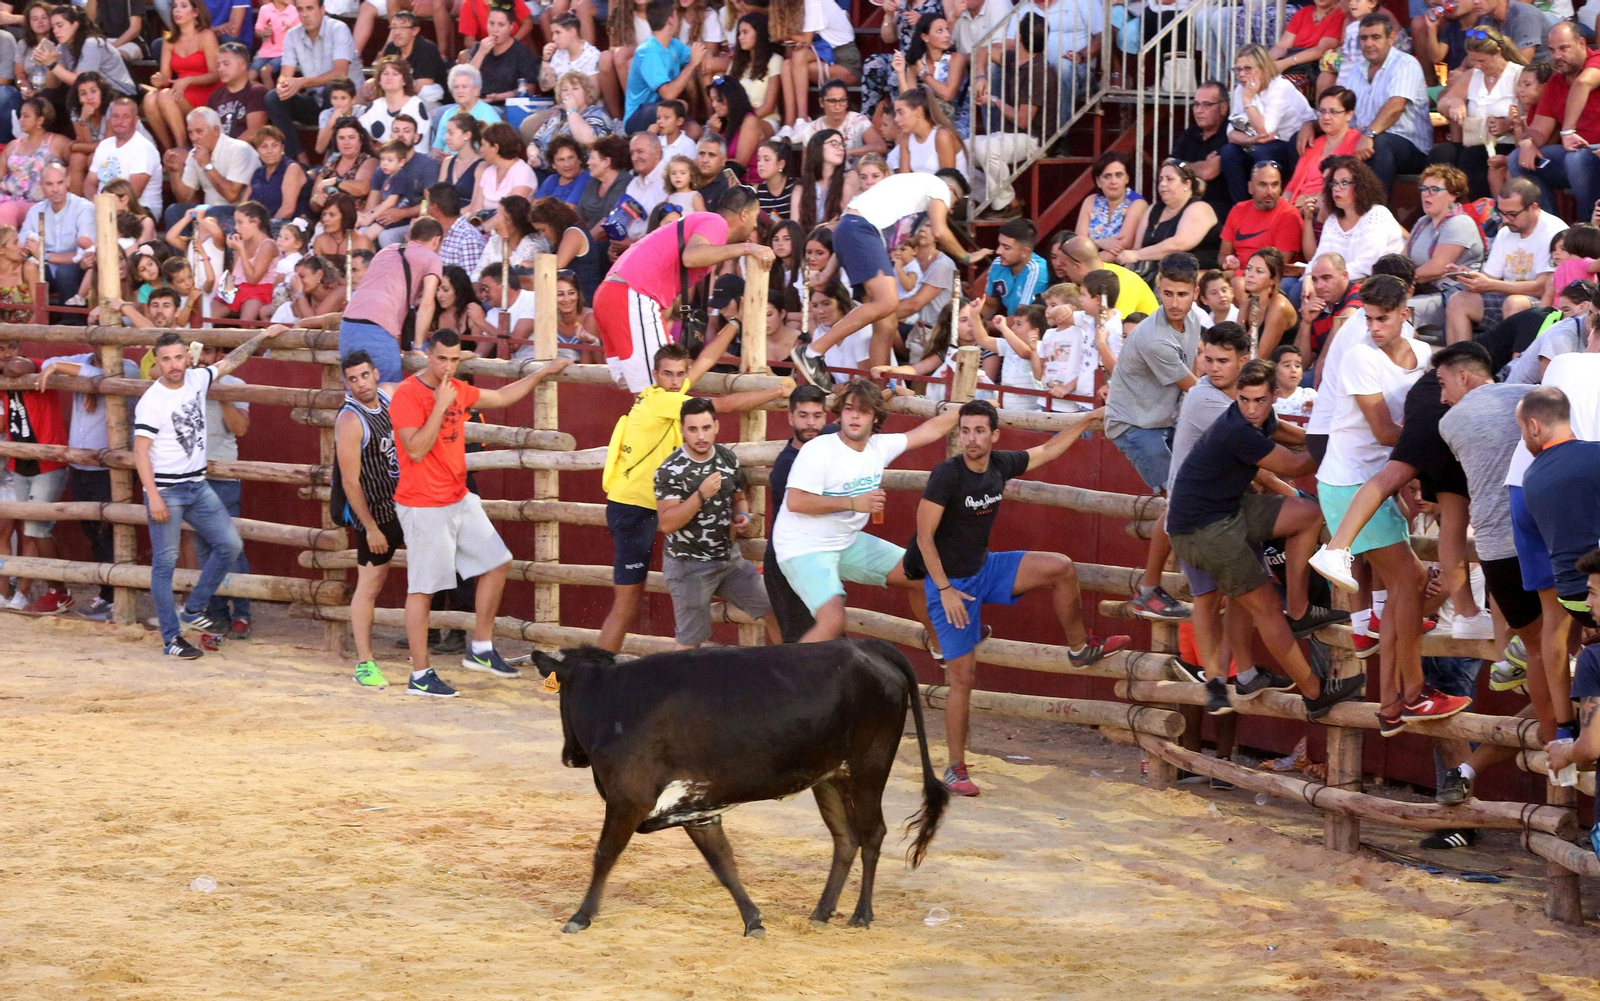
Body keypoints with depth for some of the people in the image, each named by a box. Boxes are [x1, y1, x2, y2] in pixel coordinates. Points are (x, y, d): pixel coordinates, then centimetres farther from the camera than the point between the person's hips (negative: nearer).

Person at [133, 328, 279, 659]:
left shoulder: (196, 379, 4)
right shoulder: (151, 401, -14)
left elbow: (230, 362, 21)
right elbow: (140, 451, -15)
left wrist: (261, 336, 23)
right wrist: (153, 496, -21)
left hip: (198, 485, 7)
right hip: (165, 490, -7)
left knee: (230, 546, 5)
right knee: (165, 563, -3)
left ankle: (193, 611, 17)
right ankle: (171, 638, 1)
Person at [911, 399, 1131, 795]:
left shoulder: (1000, 465, -3)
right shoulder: (947, 475, -21)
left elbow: (1047, 450, 16)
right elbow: (924, 536, -19)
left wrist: (1088, 419, 17)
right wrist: (945, 591, -20)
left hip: (985, 569, 6)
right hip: (950, 582, -6)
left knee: (1061, 568, -8)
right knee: (962, 677, -6)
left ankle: (1079, 648, 14)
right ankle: (955, 769, 4)